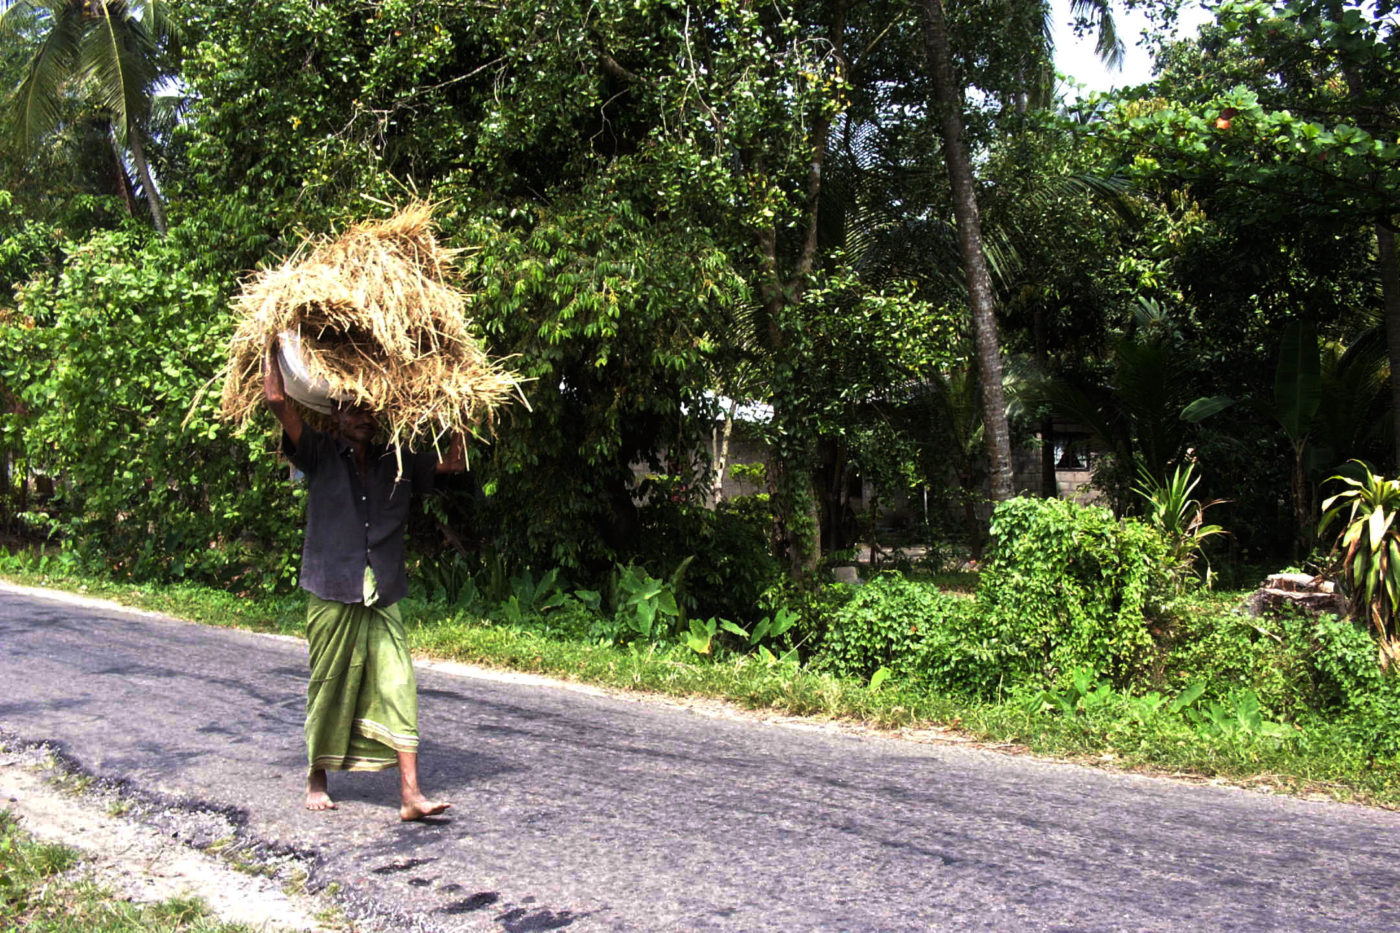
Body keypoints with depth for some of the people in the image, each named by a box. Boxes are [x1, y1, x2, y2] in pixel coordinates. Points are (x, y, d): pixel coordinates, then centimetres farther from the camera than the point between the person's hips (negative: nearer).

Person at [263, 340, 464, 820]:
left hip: (382, 598, 2)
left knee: (398, 687, -7)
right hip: (331, 595, -2)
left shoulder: (396, 462, 12)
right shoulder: (320, 454, 2)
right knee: (328, 689, 8)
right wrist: (274, 347, 2)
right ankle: (317, 781, 29)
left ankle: (410, 793, -9)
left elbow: (453, 462, 18)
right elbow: (276, 399, -7)